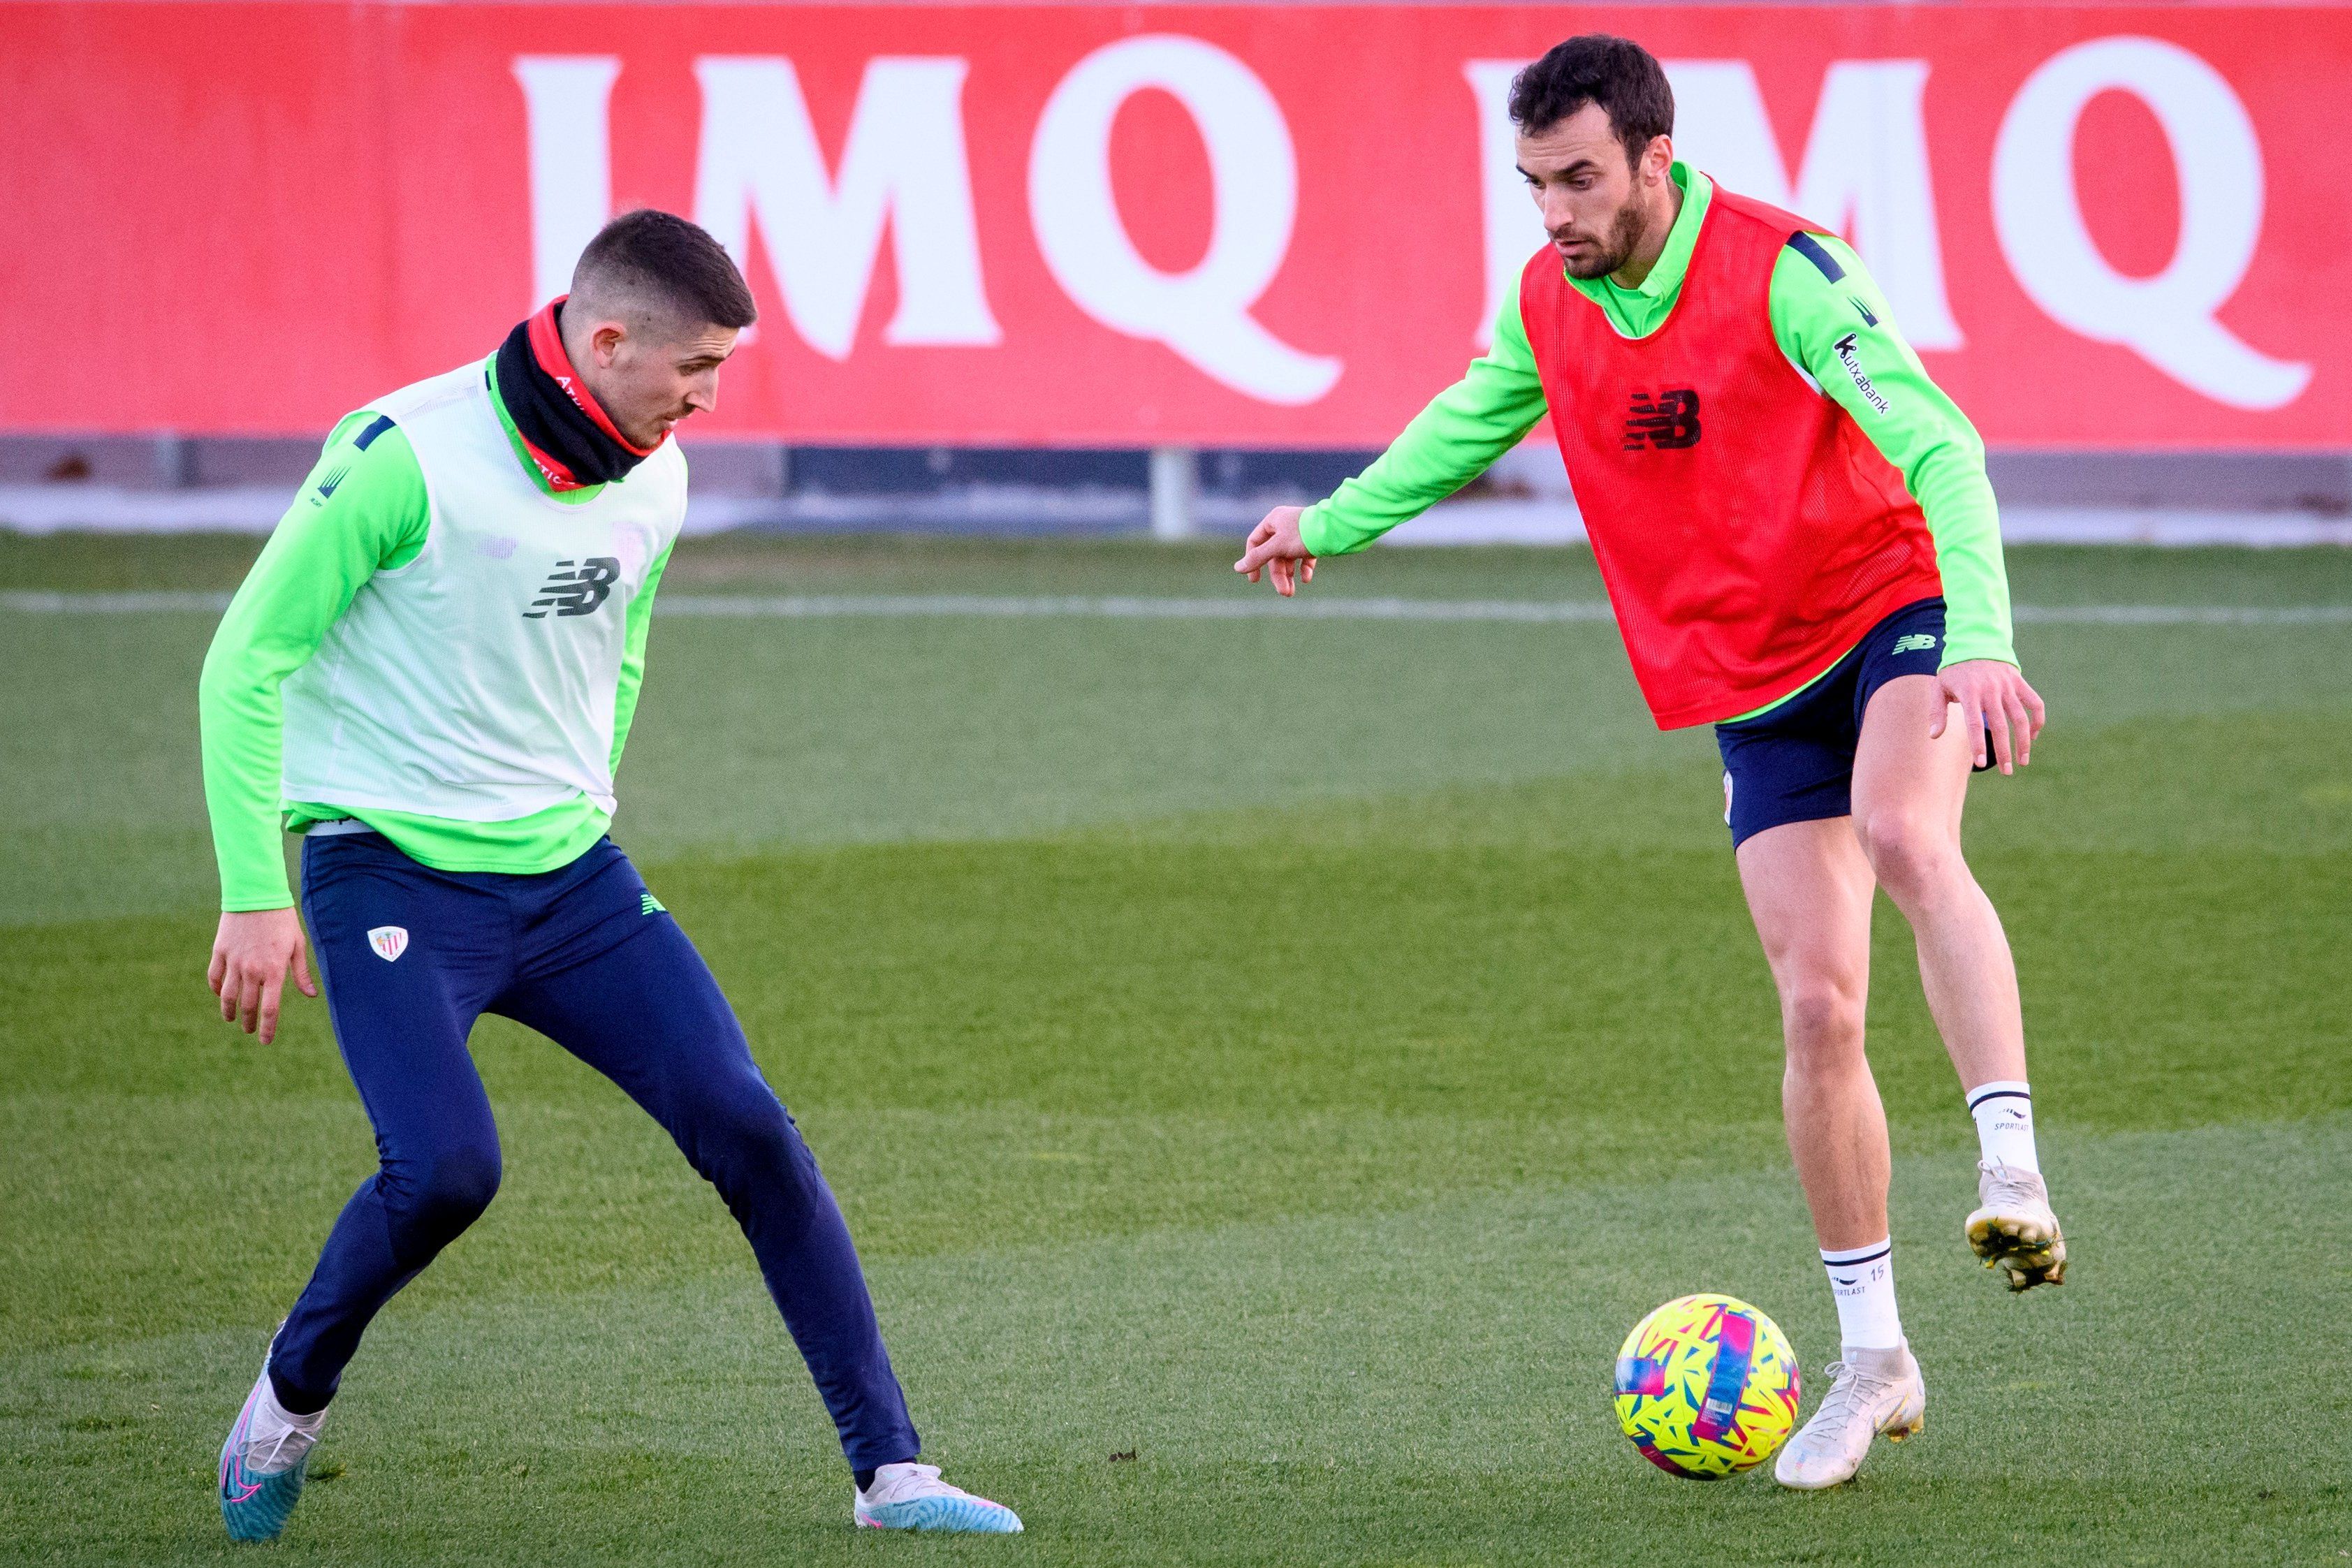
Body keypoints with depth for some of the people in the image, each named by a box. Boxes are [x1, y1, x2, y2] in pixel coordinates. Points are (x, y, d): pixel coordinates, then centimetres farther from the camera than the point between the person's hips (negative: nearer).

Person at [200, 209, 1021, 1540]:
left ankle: (890, 1470, -2)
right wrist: (256, 895, -14)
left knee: (747, 1128, -7)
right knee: (447, 1167, -24)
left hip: (569, 876, 6)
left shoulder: (652, 483, 4)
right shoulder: (407, 458, -16)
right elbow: (249, 660, -12)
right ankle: (291, 1401, 5)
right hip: (390, 869, -6)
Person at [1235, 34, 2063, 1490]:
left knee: (1905, 838, -37)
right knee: (1817, 1001, -3)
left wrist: (1980, 639, -39)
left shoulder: (1780, 271, -20)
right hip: (1752, 687, 5)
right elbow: (1473, 422, 23)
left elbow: (1936, 446, -27)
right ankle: (1873, 1358, 7)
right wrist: (1335, 522, 31)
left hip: (1891, 613, -5)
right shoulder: (1548, 307, -1)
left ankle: (2015, 1173, -42)